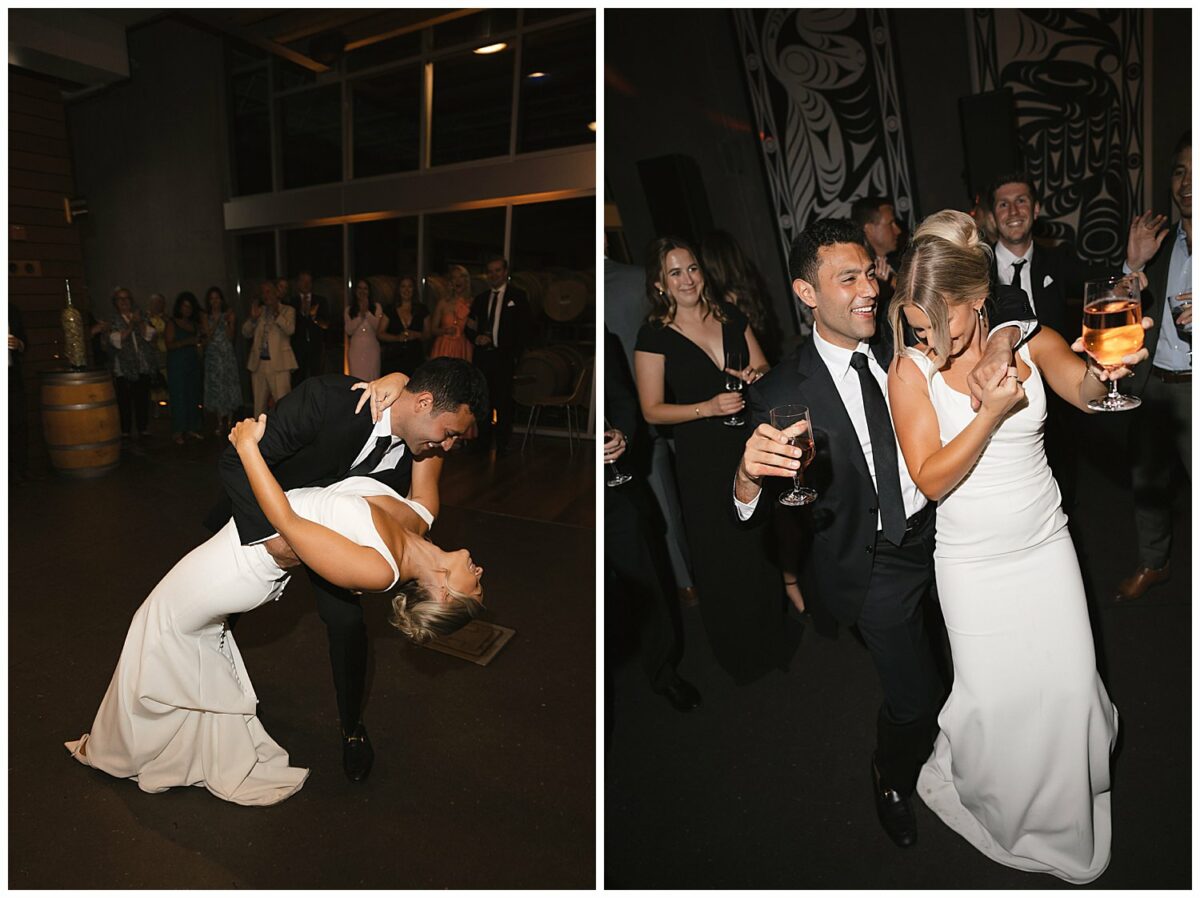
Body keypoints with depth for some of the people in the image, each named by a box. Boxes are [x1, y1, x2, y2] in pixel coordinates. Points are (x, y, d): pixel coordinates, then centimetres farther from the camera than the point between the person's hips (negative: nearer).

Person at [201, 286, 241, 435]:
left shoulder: (229, 315, 6)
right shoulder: (206, 317, 7)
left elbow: (230, 337, 0)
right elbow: (207, 338, -2)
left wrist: (227, 322, -12)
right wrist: (215, 322, -11)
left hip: (227, 355, 0)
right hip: (212, 356, 0)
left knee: (229, 386, -4)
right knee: (215, 389, -2)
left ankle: (229, 422, 1)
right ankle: (220, 423, 3)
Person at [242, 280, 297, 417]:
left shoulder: (287, 310, 6)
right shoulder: (258, 311, 18)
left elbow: (290, 330, -11)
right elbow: (246, 333, 11)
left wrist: (276, 314, -19)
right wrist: (253, 318, -4)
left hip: (278, 363, -5)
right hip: (258, 363, 5)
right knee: (259, 403, 10)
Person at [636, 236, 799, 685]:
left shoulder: (730, 316, 4)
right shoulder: (654, 335, -10)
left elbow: (764, 370, 12)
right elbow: (652, 410, -11)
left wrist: (757, 375, -11)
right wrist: (708, 407, -23)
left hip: (751, 448, 4)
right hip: (702, 460, -4)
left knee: (764, 548, 17)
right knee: (723, 560, 8)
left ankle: (774, 639, 43)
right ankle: (741, 657, 33)